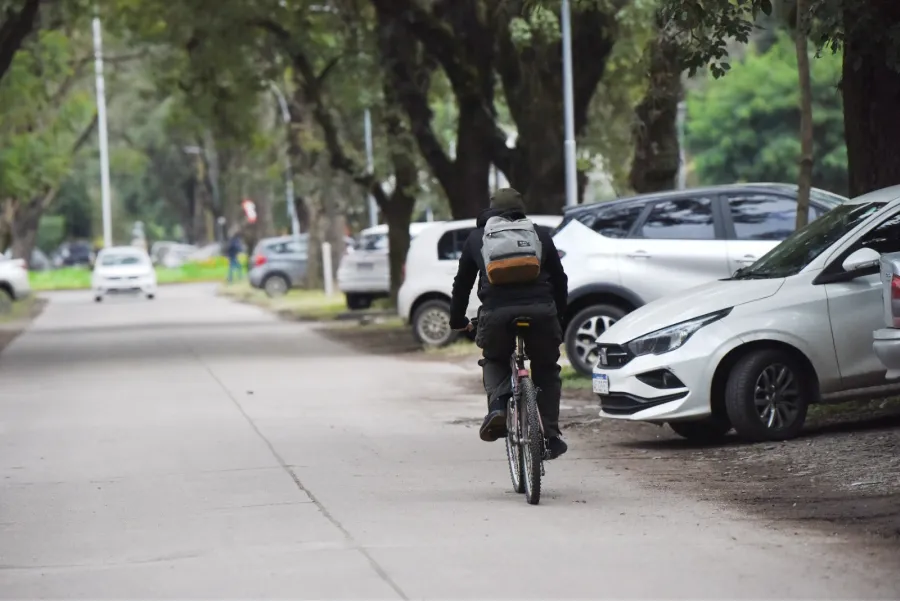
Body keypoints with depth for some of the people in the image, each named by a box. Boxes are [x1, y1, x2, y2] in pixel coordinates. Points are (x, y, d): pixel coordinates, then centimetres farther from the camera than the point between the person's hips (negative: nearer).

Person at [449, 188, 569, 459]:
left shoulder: (477, 237, 23)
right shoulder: (540, 235, 25)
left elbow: (462, 282, 25)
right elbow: (559, 280, 26)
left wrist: (457, 320, 36)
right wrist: (559, 316, 38)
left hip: (496, 311, 0)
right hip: (540, 310, 1)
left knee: (494, 361, 26)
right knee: (546, 369, 20)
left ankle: (498, 404, -2)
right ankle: (551, 435, 13)